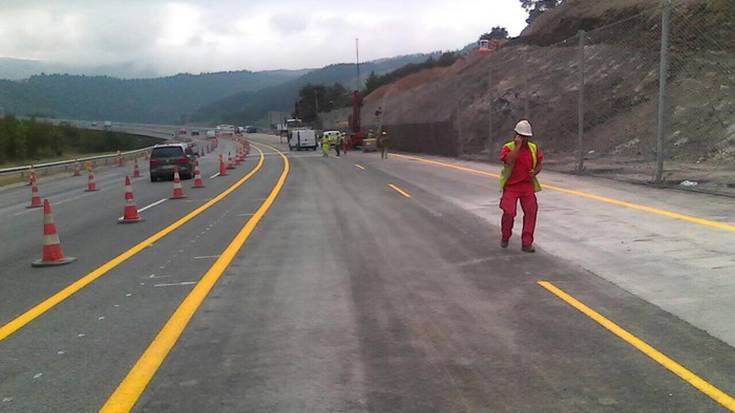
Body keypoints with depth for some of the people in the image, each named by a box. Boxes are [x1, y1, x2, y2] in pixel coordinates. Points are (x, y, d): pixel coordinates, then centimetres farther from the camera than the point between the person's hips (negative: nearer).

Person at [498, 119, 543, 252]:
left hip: (528, 186, 4)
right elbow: (509, 161, -27)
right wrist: (518, 145, -23)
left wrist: (535, 172, -7)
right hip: (511, 186, -3)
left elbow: (539, 163, 15)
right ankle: (505, 237, 19)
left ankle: (526, 243, 4)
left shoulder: (534, 148, 6)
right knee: (509, 213, -9)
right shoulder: (508, 148, -7)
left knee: (531, 212, -4)